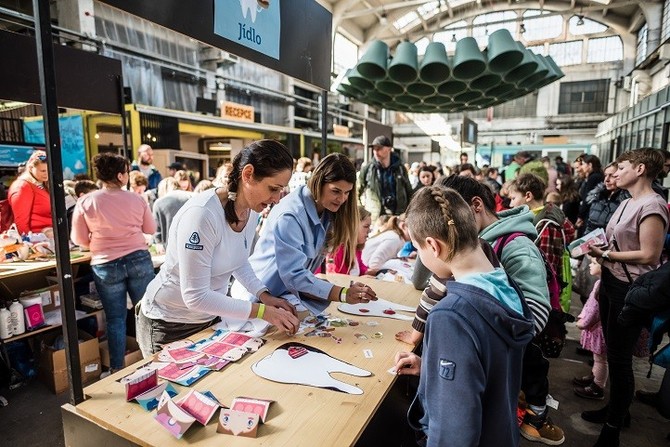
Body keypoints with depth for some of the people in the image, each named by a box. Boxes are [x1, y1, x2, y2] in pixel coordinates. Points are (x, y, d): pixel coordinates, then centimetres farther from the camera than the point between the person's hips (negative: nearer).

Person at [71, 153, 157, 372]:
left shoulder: (85, 202, -6)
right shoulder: (136, 199, -5)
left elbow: (79, 239, -1)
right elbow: (150, 229, 7)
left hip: (106, 266, 0)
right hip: (139, 260, 0)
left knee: (115, 318, 11)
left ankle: (117, 369, 22)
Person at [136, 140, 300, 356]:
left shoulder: (251, 210, -9)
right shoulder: (202, 213, -32)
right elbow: (196, 297, -30)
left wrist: (265, 296, -8)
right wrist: (263, 311, -29)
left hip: (211, 316, 7)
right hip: (170, 324, -6)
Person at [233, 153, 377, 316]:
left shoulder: (326, 211, 0)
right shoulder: (289, 216, -26)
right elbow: (294, 274, -29)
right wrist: (343, 294, -35)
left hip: (292, 290, 7)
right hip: (262, 295, -7)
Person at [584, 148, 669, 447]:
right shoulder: (627, 203, 10)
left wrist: (605, 255, -21)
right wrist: (599, 246, 2)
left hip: (631, 290, -9)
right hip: (612, 284, 9)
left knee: (620, 358, 3)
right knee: (613, 352, 20)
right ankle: (616, 409, 38)